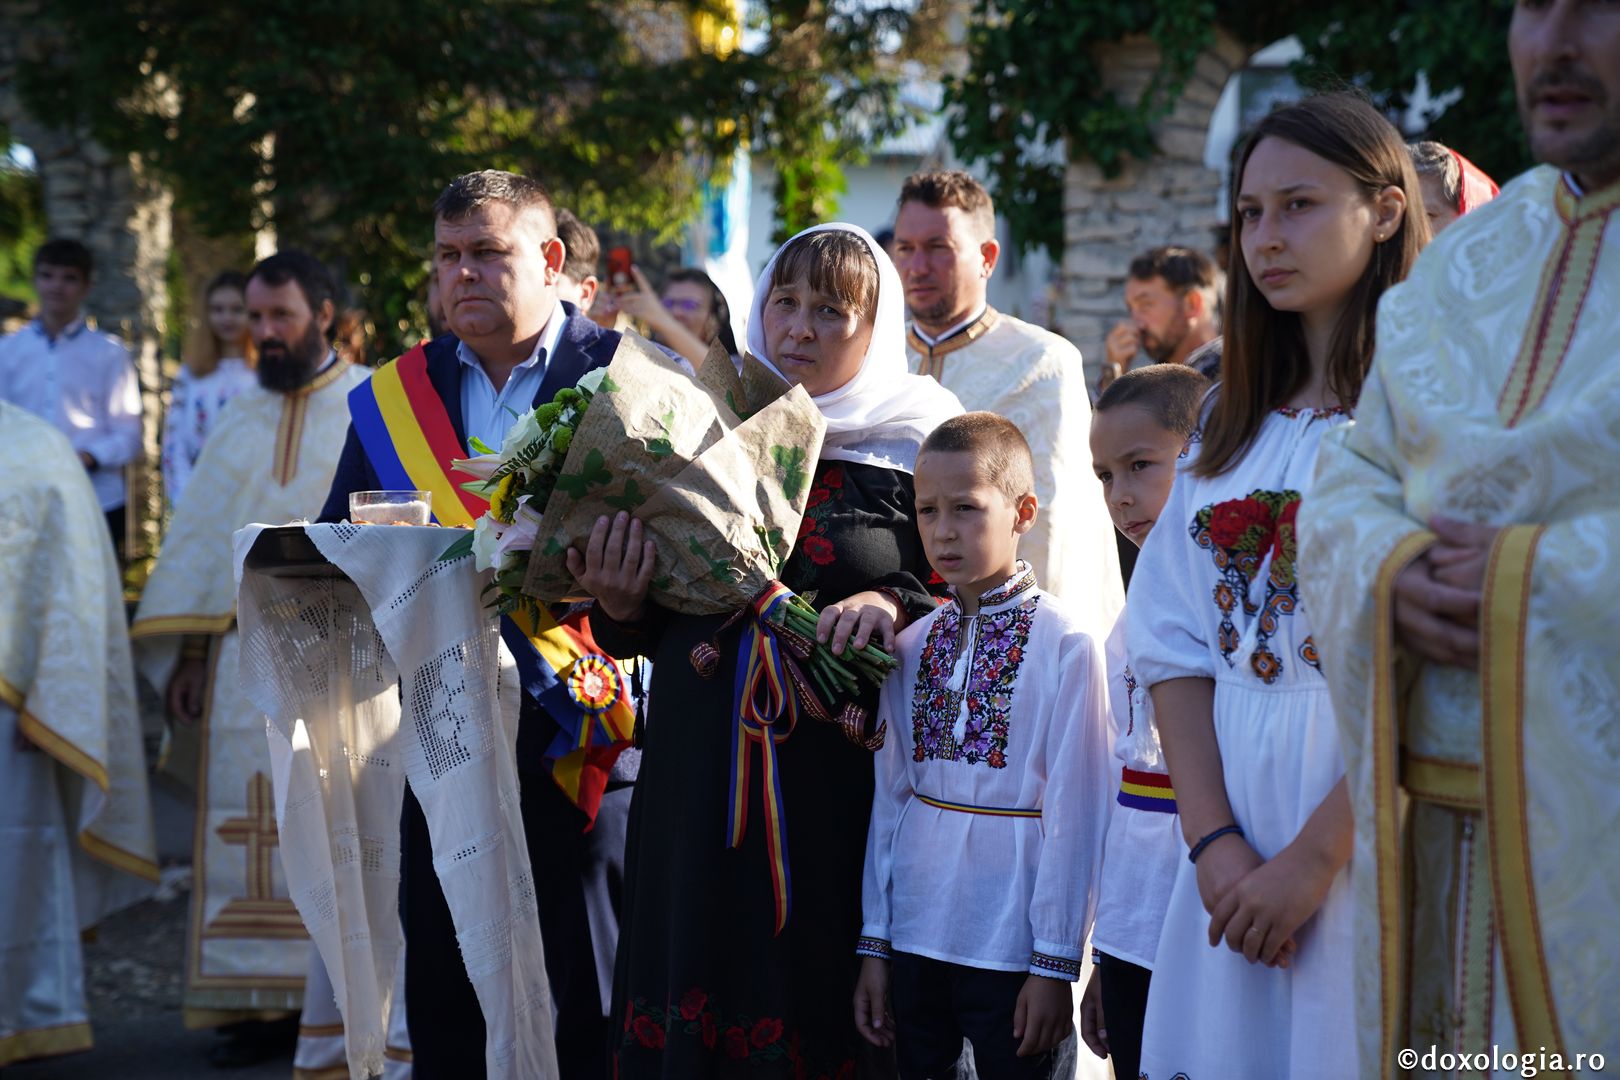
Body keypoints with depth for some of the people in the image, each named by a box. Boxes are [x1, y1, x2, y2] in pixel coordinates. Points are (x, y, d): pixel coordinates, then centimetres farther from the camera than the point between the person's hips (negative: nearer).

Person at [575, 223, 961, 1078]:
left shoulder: (915, 451, 0)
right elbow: (647, 633, 16)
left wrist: (894, 607, -17)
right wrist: (619, 606, -5)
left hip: (842, 782, -3)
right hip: (696, 775, 3)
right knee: (693, 981, 5)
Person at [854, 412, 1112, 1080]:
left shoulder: (1066, 644, -8)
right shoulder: (912, 645, 7)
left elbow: (1073, 816, -9)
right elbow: (890, 794, 10)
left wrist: (1055, 963, -10)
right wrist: (874, 945, 9)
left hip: (1011, 945, -5)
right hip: (914, 936, 5)